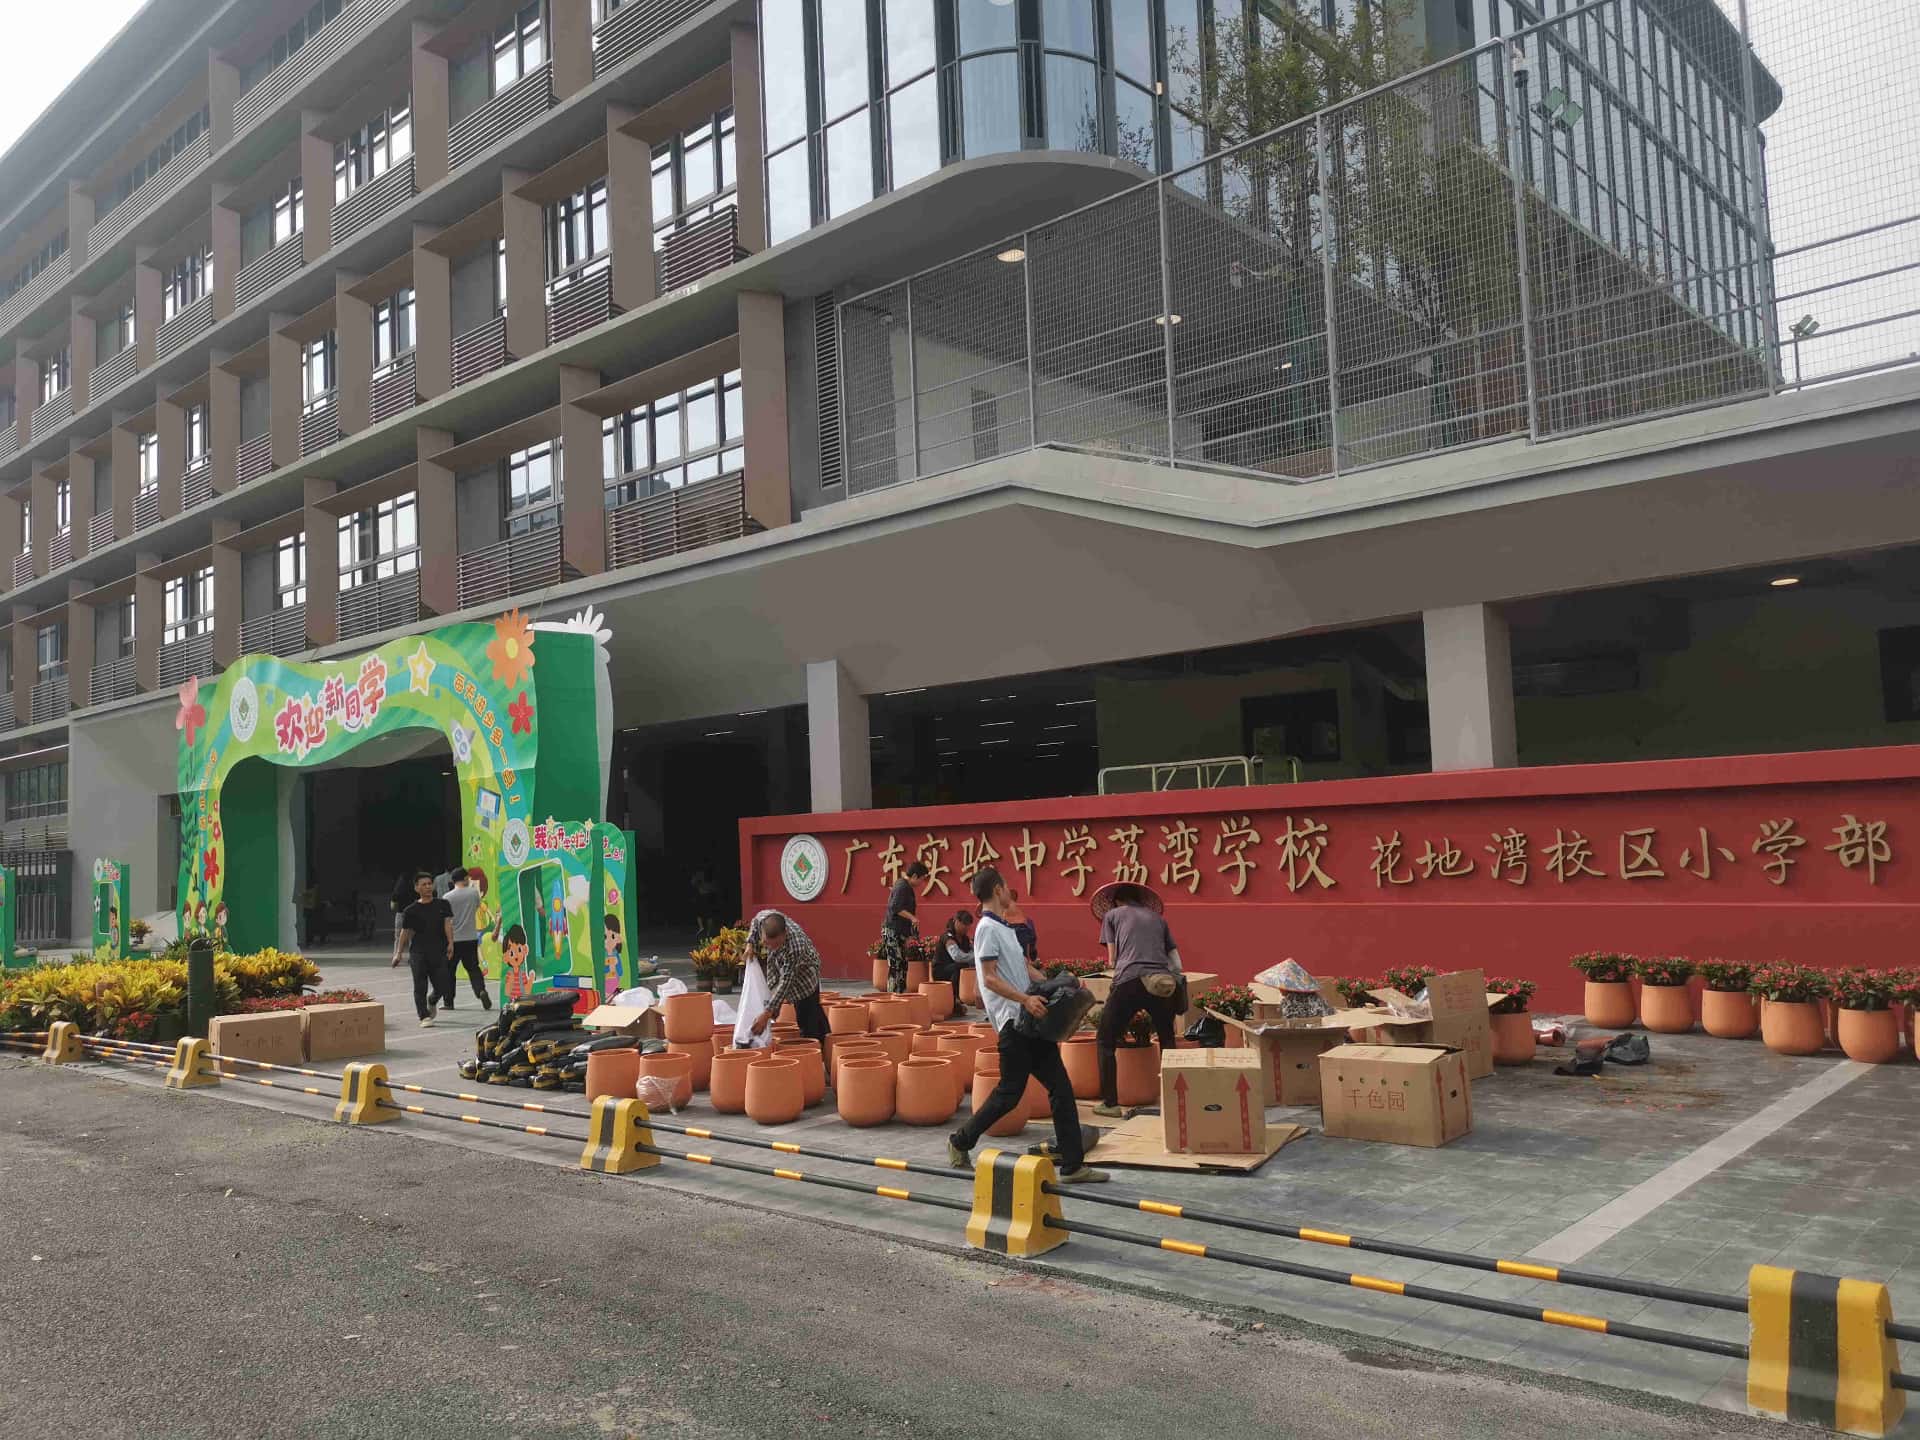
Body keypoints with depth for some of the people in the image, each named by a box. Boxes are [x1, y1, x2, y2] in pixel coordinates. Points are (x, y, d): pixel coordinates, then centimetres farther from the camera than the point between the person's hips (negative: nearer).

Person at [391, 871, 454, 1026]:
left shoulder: (443, 905, 8)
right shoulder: (411, 910, 4)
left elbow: (447, 924, 0)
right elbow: (405, 932, 8)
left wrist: (450, 943, -14)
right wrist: (398, 953, 7)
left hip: (439, 951, 1)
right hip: (418, 953, -1)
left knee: (443, 987, 2)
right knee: (420, 987, -5)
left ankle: (431, 1002, 34)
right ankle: (425, 1017, 4)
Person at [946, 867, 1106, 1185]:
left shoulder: (1006, 927, 19)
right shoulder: (988, 928, -11)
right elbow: (990, 979, -18)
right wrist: (1025, 999, -27)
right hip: (1013, 1020, -9)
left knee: (1061, 1089, 4)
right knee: (1009, 1092, -2)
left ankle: (1073, 1165, 5)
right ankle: (960, 1142, 17)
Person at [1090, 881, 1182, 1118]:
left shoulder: (1112, 914, 19)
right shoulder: (1157, 918, 27)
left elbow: (1112, 960, 16)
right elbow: (1175, 960, 19)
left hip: (1129, 981, -3)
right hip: (1163, 981, 3)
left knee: (1106, 1043, 10)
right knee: (1167, 1041, 24)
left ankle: (1110, 1103, 6)